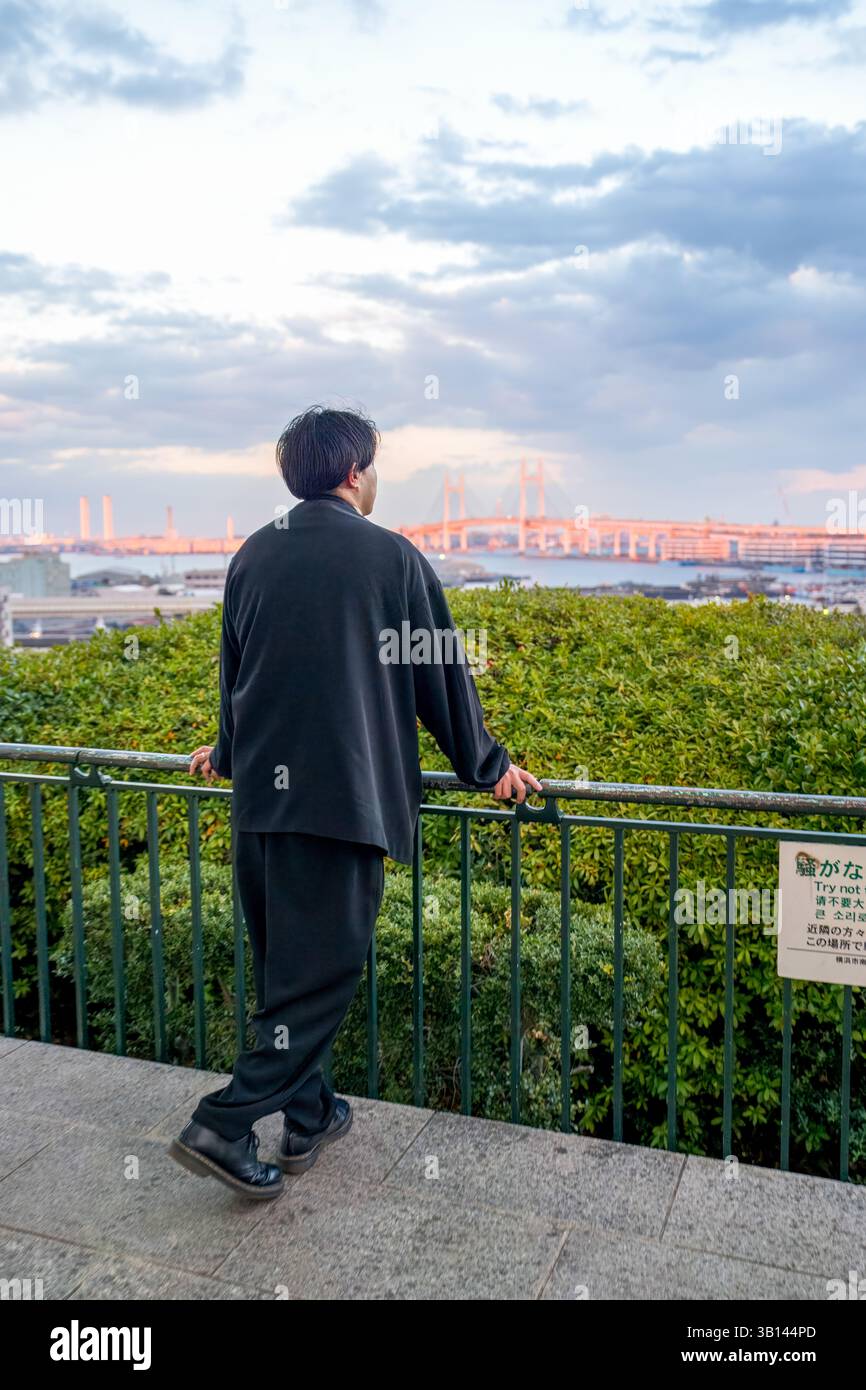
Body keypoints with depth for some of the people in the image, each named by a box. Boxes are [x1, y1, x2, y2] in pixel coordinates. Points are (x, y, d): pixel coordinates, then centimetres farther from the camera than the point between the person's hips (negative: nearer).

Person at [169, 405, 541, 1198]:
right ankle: (227, 1124, 2)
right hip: (341, 796, -6)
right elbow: (439, 672, -1)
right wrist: (487, 768, 12)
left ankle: (309, 1117, 28)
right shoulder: (389, 556, -6)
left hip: (258, 794, 7)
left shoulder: (254, 555, 9)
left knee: (285, 961, 16)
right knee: (322, 968, 3)